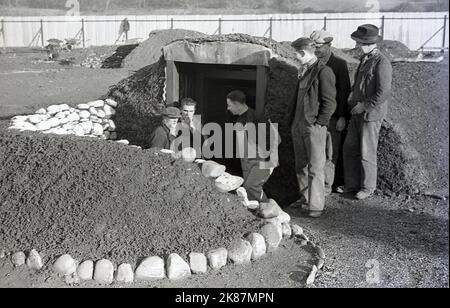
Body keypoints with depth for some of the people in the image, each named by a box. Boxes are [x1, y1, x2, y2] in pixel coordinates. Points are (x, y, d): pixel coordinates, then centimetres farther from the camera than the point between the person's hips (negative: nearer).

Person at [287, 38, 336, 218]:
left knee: (315, 167, -4)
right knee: (301, 166, 14)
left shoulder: (323, 72, -9)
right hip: (299, 126, 9)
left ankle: (316, 205, 1)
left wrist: (319, 122, -14)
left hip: (314, 127, -9)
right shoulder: (306, 72, 17)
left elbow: (329, 102, -13)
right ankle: (305, 198, 26)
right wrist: (292, 119, 15)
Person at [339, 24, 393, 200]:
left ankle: (367, 187, 18)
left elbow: (383, 94, -21)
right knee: (349, 148, 11)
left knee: (366, 153, 1)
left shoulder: (382, 63, -16)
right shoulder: (365, 59, 11)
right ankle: (352, 183, 24)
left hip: (371, 114, -8)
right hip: (357, 112, 8)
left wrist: (364, 106, -16)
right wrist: (353, 100, 11)